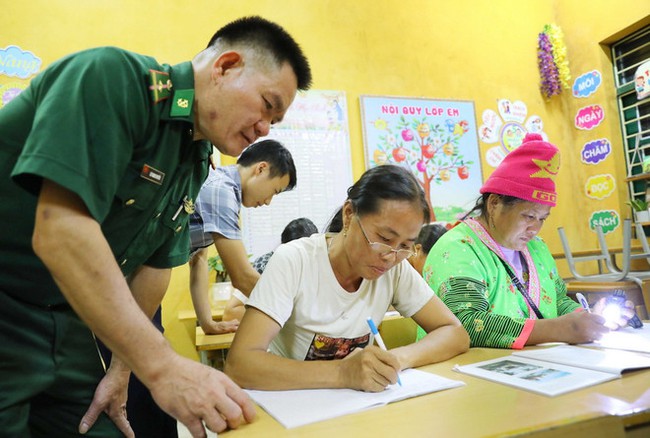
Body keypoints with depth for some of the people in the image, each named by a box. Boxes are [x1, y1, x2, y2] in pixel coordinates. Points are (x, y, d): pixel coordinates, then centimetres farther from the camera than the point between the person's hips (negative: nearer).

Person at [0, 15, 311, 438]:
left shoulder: (196, 162, 4)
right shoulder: (117, 78, -20)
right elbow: (60, 234, -29)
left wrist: (121, 371, 8)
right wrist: (164, 367, -29)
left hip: (66, 331, 7)